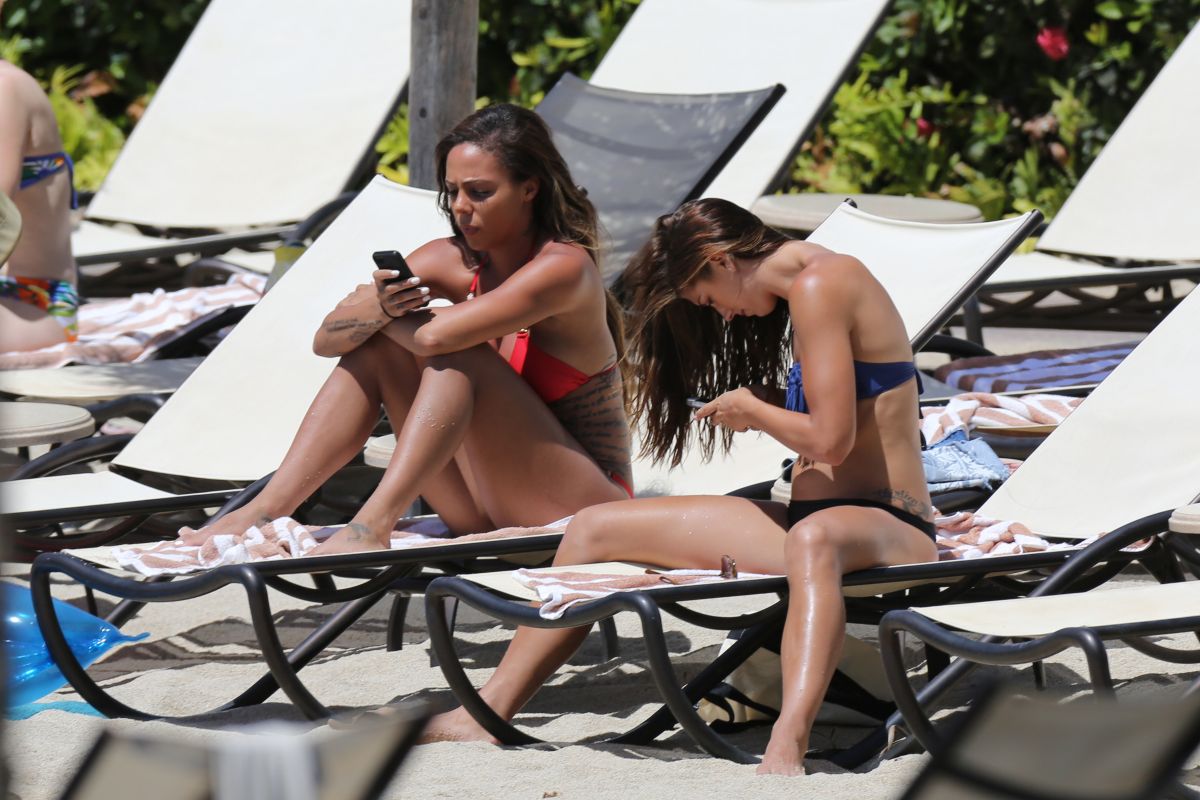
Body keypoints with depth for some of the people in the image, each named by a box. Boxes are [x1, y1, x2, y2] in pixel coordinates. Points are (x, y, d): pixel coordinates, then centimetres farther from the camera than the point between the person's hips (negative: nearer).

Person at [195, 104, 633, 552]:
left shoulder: (566, 267, -19)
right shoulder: (453, 262, 2)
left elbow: (436, 335, -32)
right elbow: (327, 340, -4)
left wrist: (396, 317, -9)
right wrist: (375, 307, -26)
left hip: (585, 508, -7)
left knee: (457, 356, -26)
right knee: (376, 346, -4)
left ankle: (372, 527, -37)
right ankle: (267, 509, -14)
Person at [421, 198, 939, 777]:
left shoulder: (817, 285, -14)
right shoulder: (815, 286, 17)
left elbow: (831, 439, -20)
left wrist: (751, 410, -3)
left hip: (887, 530, -11)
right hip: (823, 516, 11)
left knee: (814, 538, -48)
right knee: (595, 529, 8)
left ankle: (787, 749, -68)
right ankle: (487, 712, 3)